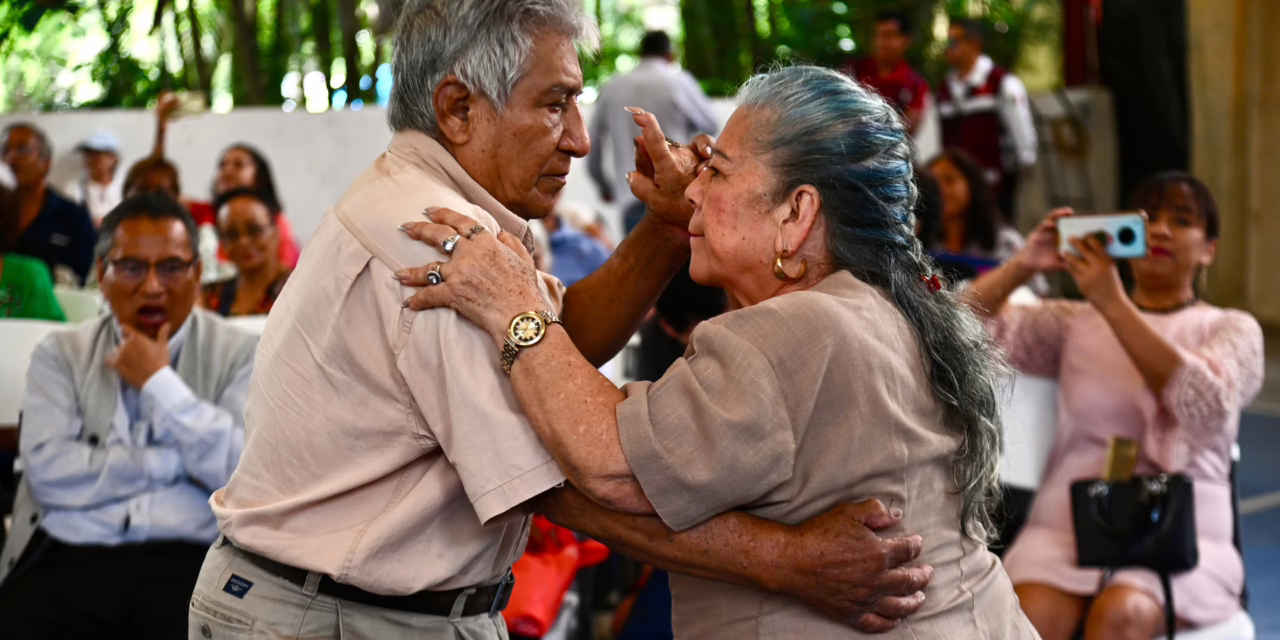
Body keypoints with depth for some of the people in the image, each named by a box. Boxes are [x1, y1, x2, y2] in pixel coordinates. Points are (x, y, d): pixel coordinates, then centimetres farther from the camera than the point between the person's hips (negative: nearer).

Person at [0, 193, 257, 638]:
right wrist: (174, 462, -3)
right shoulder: (60, 354, 12)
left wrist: (159, 382, -3)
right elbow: (49, 473, -3)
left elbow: (252, 473, -6)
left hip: (189, 558, -1)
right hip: (70, 557, 2)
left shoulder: (238, 354, 9)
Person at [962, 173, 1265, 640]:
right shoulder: (1076, 322, 15)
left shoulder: (1232, 330, 10)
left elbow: (1204, 405, -13)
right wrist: (1024, 264, -12)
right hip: (1069, 521, 1)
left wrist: (1113, 303, -18)